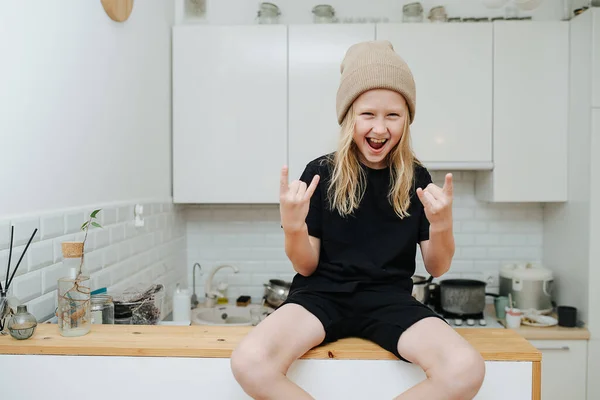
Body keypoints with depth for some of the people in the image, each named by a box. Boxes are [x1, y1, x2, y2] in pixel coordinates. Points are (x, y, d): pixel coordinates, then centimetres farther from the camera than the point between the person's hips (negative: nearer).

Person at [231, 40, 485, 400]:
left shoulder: (416, 178, 4)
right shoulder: (321, 173, -1)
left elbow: (437, 268, 6)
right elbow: (307, 267, 1)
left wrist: (442, 226, -14)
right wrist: (293, 226, -20)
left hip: (389, 298, 2)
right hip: (324, 292, -1)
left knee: (466, 369, -28)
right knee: (249, 363, -30)